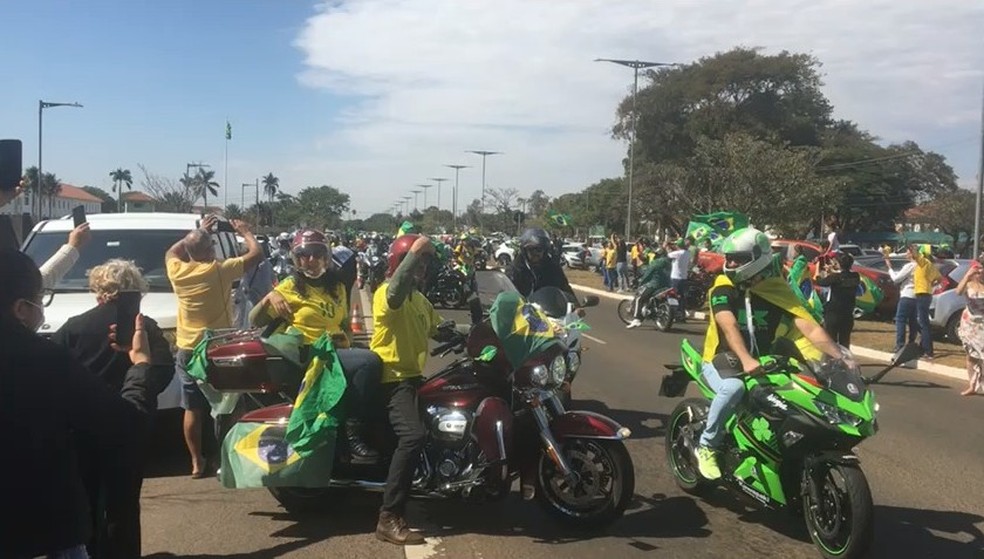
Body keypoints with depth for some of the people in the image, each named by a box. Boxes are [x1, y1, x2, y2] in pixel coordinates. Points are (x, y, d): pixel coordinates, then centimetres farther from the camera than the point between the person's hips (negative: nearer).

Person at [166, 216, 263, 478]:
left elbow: (171, 252, 21)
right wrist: (244, 232, 12)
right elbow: (257, 254, -4)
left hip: (187, 351, 3)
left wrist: (198, 232, 23)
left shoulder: (177, 271, -4)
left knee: (192, 409, 9)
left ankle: (196, 462, 13)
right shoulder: (220, 271, -14)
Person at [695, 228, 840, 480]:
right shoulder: (723, 288, -11)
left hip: (761, 361, 4)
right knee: (733, 388, -37)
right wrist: (745, 360, -47)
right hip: (722, 359, -4)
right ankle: (707, 445, -17)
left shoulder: (778, 290, -3)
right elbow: (729, 325, -29)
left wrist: (840, 357, -27)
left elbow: (810, 328, -12)